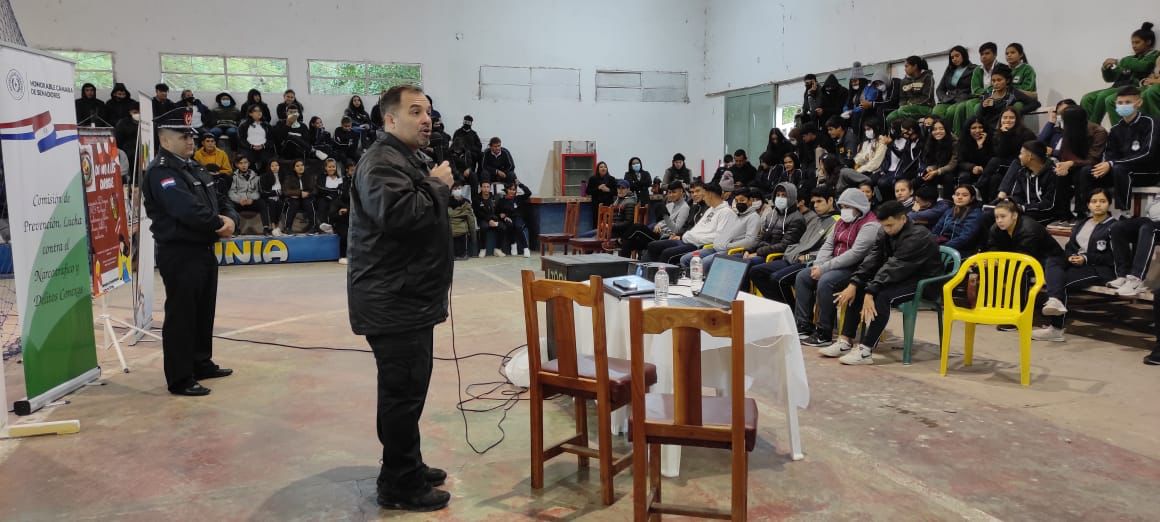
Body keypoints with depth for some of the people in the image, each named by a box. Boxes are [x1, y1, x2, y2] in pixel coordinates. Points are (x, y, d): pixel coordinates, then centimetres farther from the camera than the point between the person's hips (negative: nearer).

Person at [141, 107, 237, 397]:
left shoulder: (194, 168, 16)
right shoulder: (161, 172, -14)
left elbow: (221, 201, 15)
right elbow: (188, 210, -27)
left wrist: (230, 219, -7)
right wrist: (219, 224, -13)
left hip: (204, 251, 9)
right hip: (179, 255, -9)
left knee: (204, 312, 18)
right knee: (181, 316, -3)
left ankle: (202, 363, 31)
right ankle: (180, 379, 4)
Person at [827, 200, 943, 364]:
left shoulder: (917, 236, -24)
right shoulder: (885, 232, 0)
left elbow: (893, 267, -32)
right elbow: (872, 259, -7)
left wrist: (870, 292, -37)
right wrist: (853, 284, -19)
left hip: (924, 282, -8)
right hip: (902, 277, 8)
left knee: (882, 295, -31)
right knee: (858, 289, -6)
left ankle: (866, 350, -31)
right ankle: (845, 341, -7)